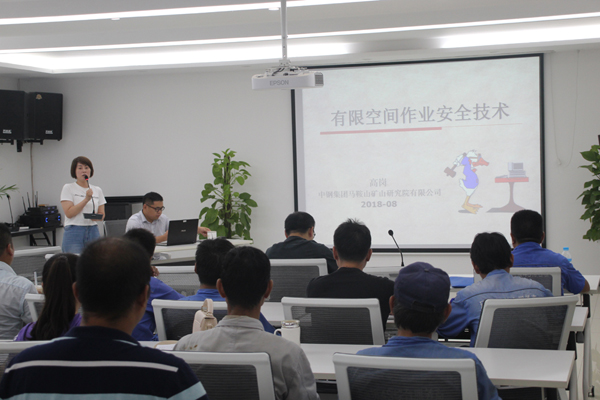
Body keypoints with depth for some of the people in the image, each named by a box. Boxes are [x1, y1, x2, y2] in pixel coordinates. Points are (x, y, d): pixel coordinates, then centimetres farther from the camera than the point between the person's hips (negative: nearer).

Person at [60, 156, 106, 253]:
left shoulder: (97, 190, 13)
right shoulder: (68, 188, 1)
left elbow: (102, 214, 14)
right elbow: (68, 213, -10)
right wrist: (86, 199, -17)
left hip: (93, 232, 4)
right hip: (74, 232, -4)